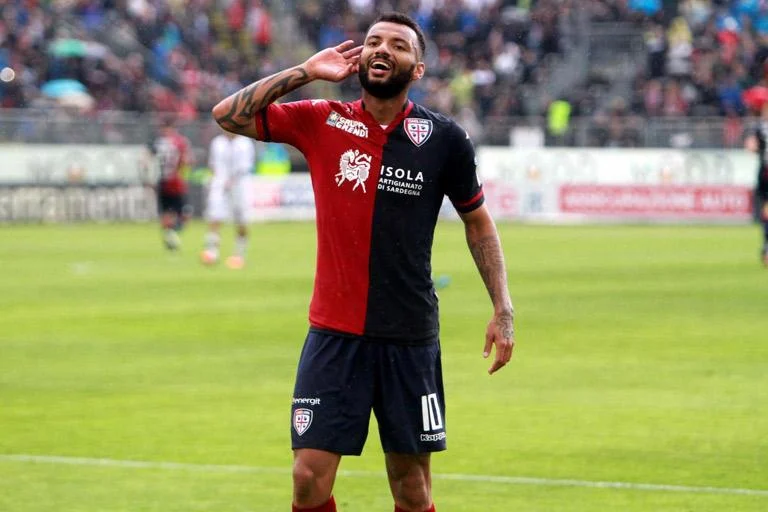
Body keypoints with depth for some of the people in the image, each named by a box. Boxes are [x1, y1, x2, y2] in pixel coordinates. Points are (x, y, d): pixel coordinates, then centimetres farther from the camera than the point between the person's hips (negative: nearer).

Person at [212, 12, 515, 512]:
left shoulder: (445, 138, 0)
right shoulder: (321, 122, 2)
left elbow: (478, 222, 11)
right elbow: (229, 114, 1)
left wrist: (503, 309, 5)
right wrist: (305, 72, -4)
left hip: (411, 337, 0)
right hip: (334, 334, 0)